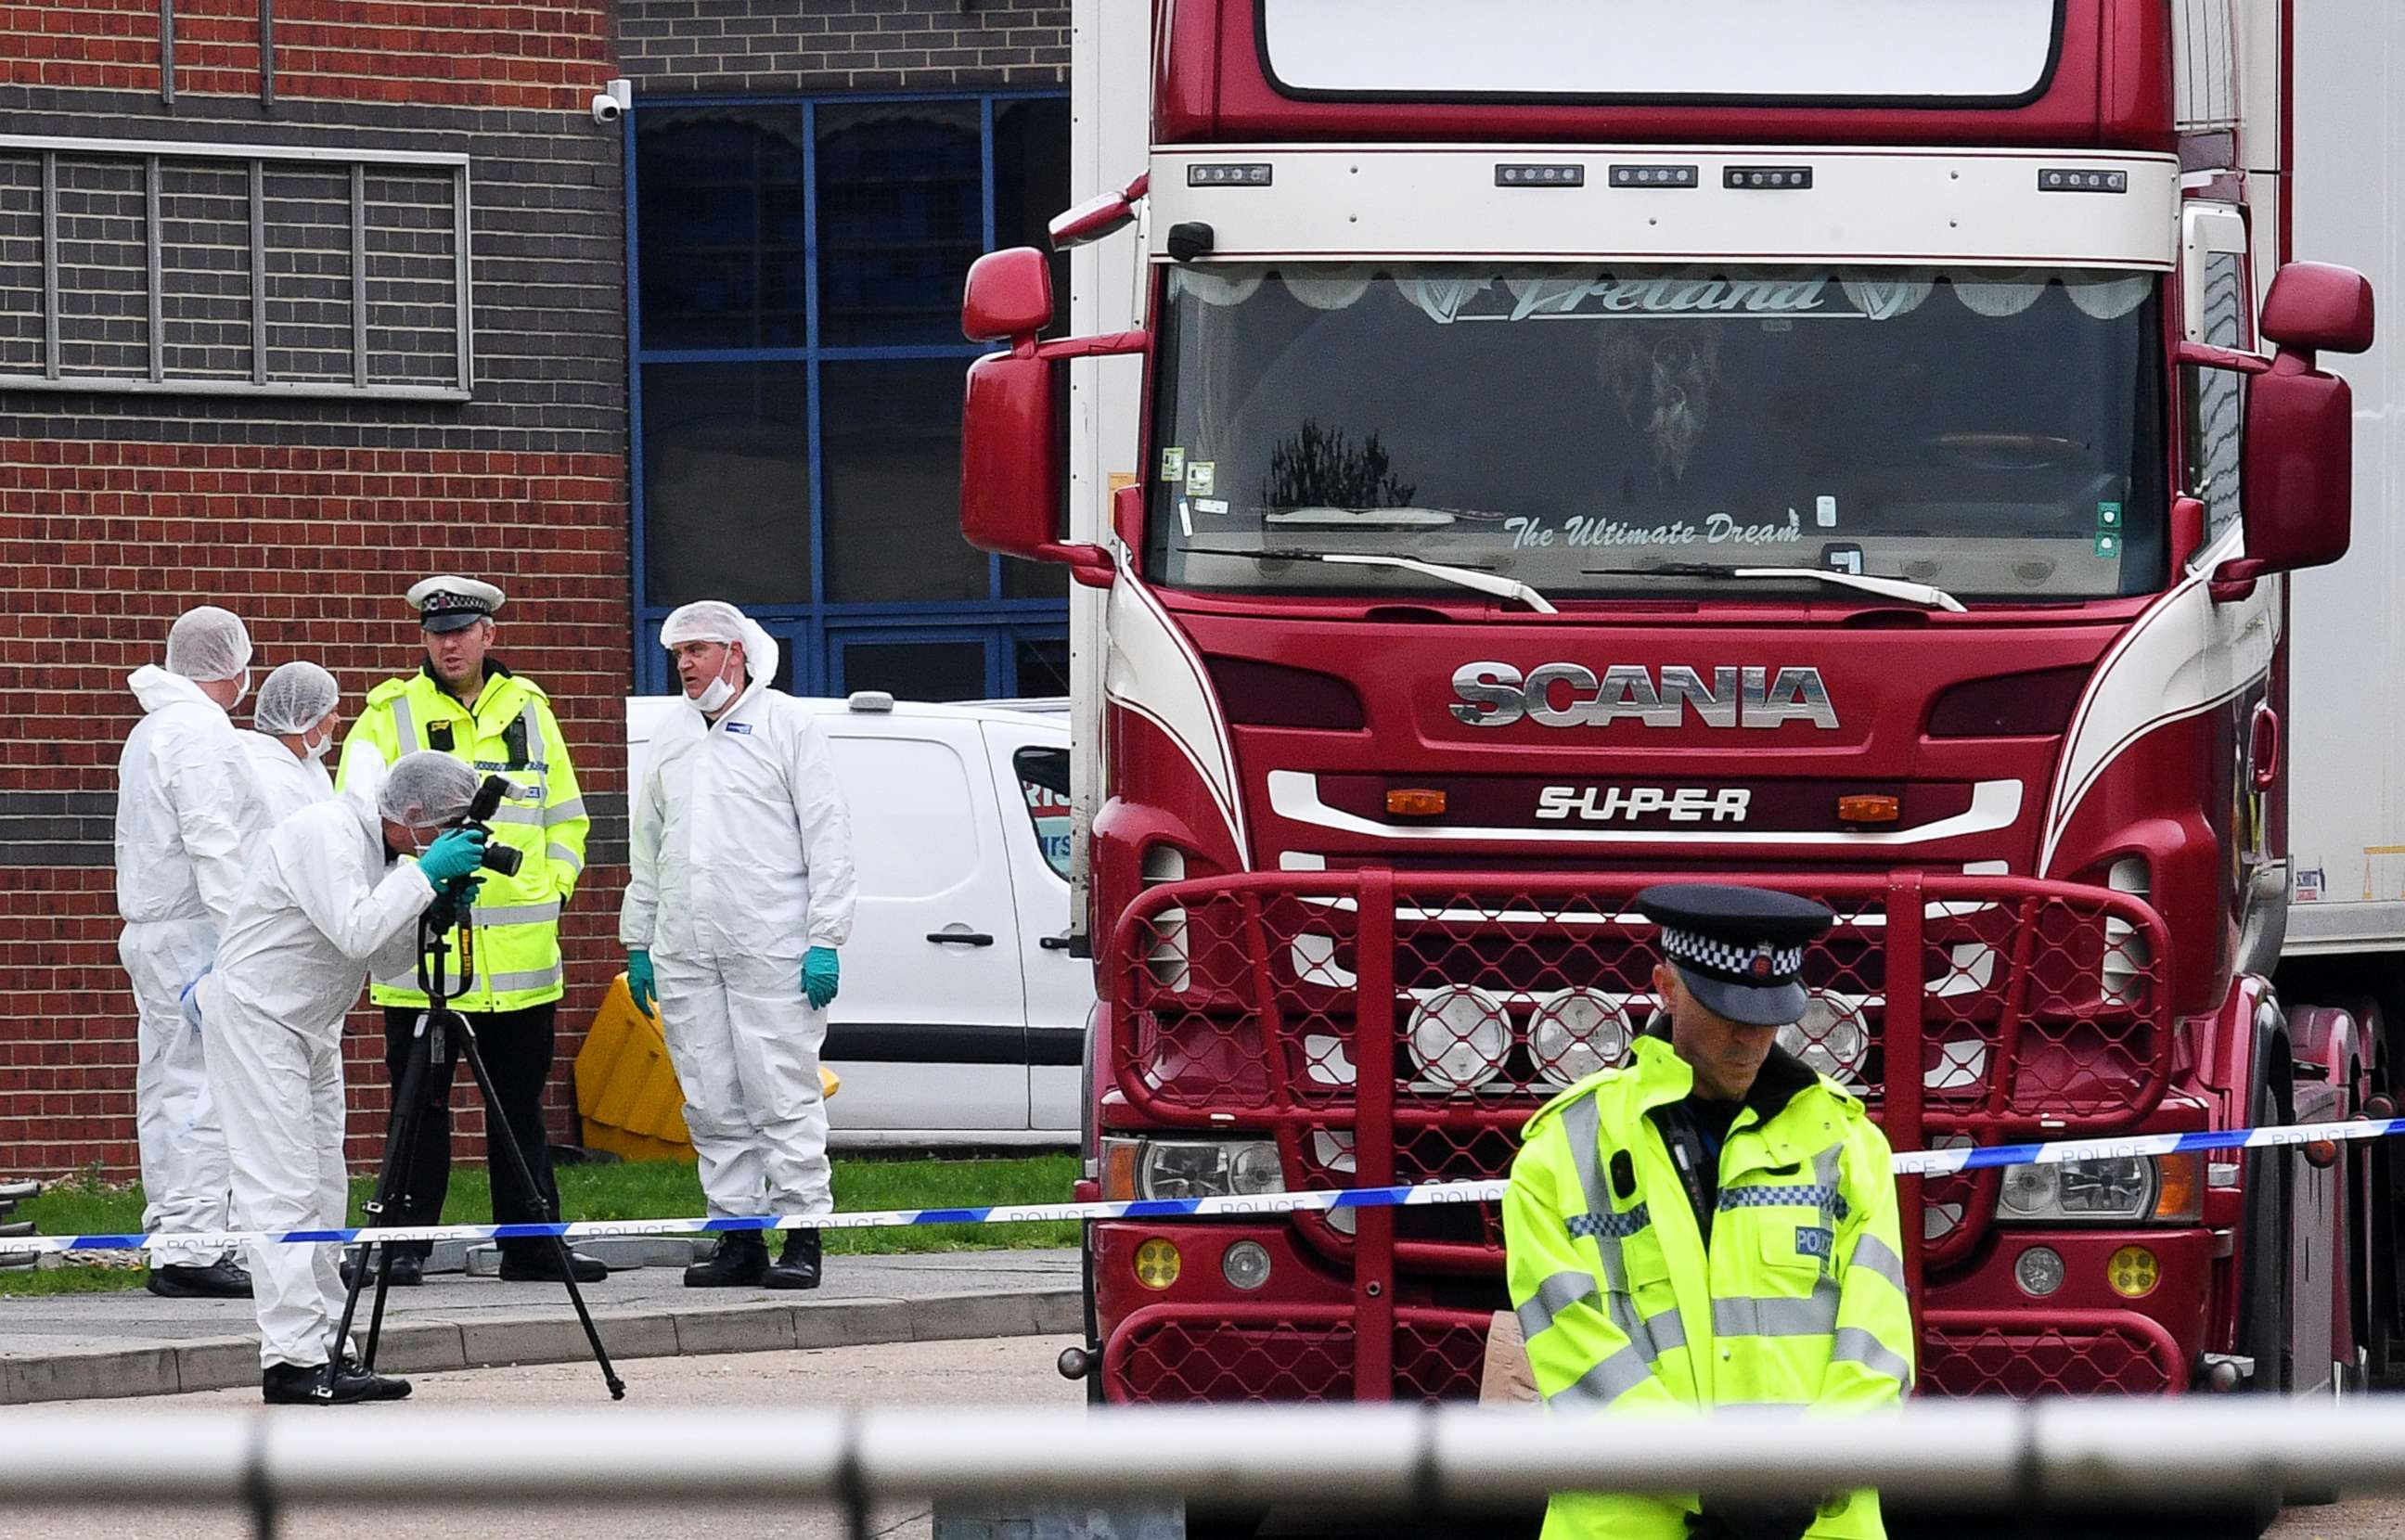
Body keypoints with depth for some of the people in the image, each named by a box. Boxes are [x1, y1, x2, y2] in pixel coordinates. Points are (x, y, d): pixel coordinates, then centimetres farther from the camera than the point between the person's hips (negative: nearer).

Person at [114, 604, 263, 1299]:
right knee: (205, 1087, -12)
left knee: (167, 1089, 10)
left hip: (149, 930, 10)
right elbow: (213, 844, -20)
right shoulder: (201, 732, -12)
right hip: (194, 934, -10)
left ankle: (171, 1242, 11)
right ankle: (190, 1247, -16)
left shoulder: (148, 733, 19)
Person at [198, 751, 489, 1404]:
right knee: (282, 1191, -13)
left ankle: (328, 1347, 11)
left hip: (310, 1028, 10)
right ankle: (292, 1360, -17)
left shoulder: (375, 847, 9)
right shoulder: (324, 834, -19)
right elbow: (354, 932, -30)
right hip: (256, 1015, -10)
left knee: (322, 1193, 9)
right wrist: (425, 875, -24)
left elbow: (391, 957, 11)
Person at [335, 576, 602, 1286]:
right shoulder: (390, 714, 2)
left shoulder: (527, 709, 13)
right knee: (421, 1104, -1)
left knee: (521, 1103, 9)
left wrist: (552, 885, 6)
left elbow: (564, 817, 20)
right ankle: (406, 1244, 4)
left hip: (520, 953, 3)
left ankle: (531, 1240, 16)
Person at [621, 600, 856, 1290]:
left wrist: (825, 940, -9)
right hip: (685, 957, 6)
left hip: (771, 950, -6)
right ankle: (737, 1234, 9)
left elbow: (827, 837, -2)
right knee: (712, 1104, 4)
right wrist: (638, 942, 17)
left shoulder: (788, 725, 2)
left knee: (783, 1097, -7)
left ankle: (801, 1235, -5)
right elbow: (646, 845, 23)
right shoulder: (672, 739, 18)